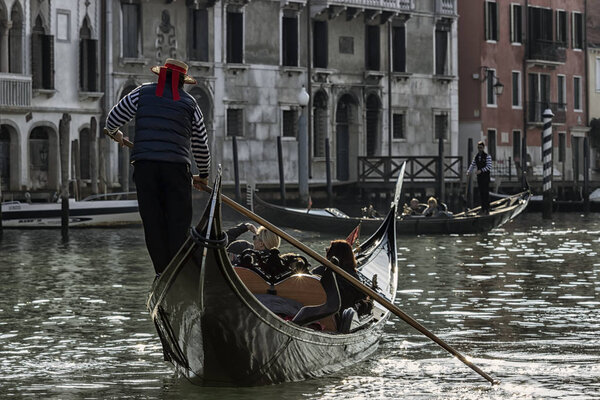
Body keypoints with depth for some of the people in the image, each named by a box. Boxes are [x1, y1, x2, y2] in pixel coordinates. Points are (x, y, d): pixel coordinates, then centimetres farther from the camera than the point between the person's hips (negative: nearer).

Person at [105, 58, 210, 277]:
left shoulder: (143, 93, 10)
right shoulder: (189, 103, 13)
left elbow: (113, 119, 13)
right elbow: (200, 144, 19)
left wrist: (115, 134, 37)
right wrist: (203, 174, 32)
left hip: (144, 165, 0)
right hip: (177, 166, 0)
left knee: (153, 221, 4)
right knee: (179, 222, 3)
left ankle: (163, 272, 2)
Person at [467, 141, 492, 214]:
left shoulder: (487, 156, -9)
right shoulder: (476, 156, 10)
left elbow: (489, 166, -17)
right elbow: (472, 165, 10)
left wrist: (481, 170, -28)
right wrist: (468, 172, -8)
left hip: (486, 176, -6)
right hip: (479, 176, 6)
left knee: (486, 192, -8)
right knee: (481, 192, 7)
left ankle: (487, 209, -5)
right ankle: (483, 209, 11)